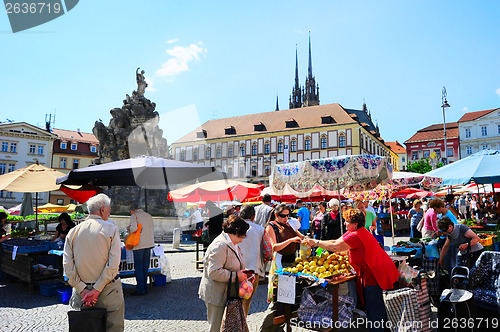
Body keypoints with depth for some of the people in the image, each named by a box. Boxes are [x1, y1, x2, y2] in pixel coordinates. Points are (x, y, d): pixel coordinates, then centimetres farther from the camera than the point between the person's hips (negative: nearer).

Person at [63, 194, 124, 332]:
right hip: (108, 291, -4)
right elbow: (113, 263, -16)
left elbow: (67, 264, -3)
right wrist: (97, 290, -12)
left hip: (82, 291, 5)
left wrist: (82, 290, -6)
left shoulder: (73, 231, 5)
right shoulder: (111, 229, -7)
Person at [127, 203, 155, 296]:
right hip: (149, 244, 6)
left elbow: (134, 228, -19)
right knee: (145, 267, 13)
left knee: (138, 267, 1)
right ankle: (145, 287, 16)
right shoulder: (149, 216, 15)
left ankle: (140, 289, 2)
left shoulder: (134, 215, -4)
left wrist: (129, 228, 0)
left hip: (139, 245, -6)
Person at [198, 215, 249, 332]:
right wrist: (236, 276, -20)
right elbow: (214, 272, -27)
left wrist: (241, 272, 9)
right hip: (216, 295, -9)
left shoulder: (232, 244, 13)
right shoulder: (220, 245, -21)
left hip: (228, 294, 9)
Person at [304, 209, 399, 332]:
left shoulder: (356, 236, -23)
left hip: (374, 275, -11)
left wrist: (317, 243, -11)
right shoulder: (351, 232, 9)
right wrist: (316, 242, 3)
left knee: (373, 309, -1)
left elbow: (336, 247, -22)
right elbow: (336, 242, 9)